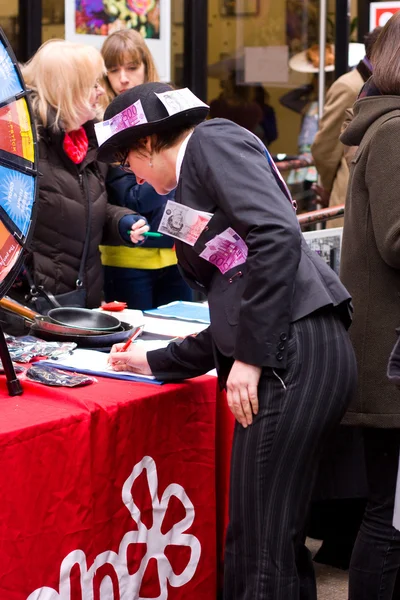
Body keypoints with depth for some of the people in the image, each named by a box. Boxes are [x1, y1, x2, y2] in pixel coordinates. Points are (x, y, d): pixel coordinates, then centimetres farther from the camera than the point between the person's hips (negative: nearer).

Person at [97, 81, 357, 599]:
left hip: (293, 351, -10)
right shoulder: (196, 183, 26)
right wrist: (156, 363, 30)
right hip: (284, 359, 10)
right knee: (265, 537, 13)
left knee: (261, 543, -5)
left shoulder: (214, 140, 0)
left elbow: (279, 235, -17)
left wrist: (250, 356, -17)